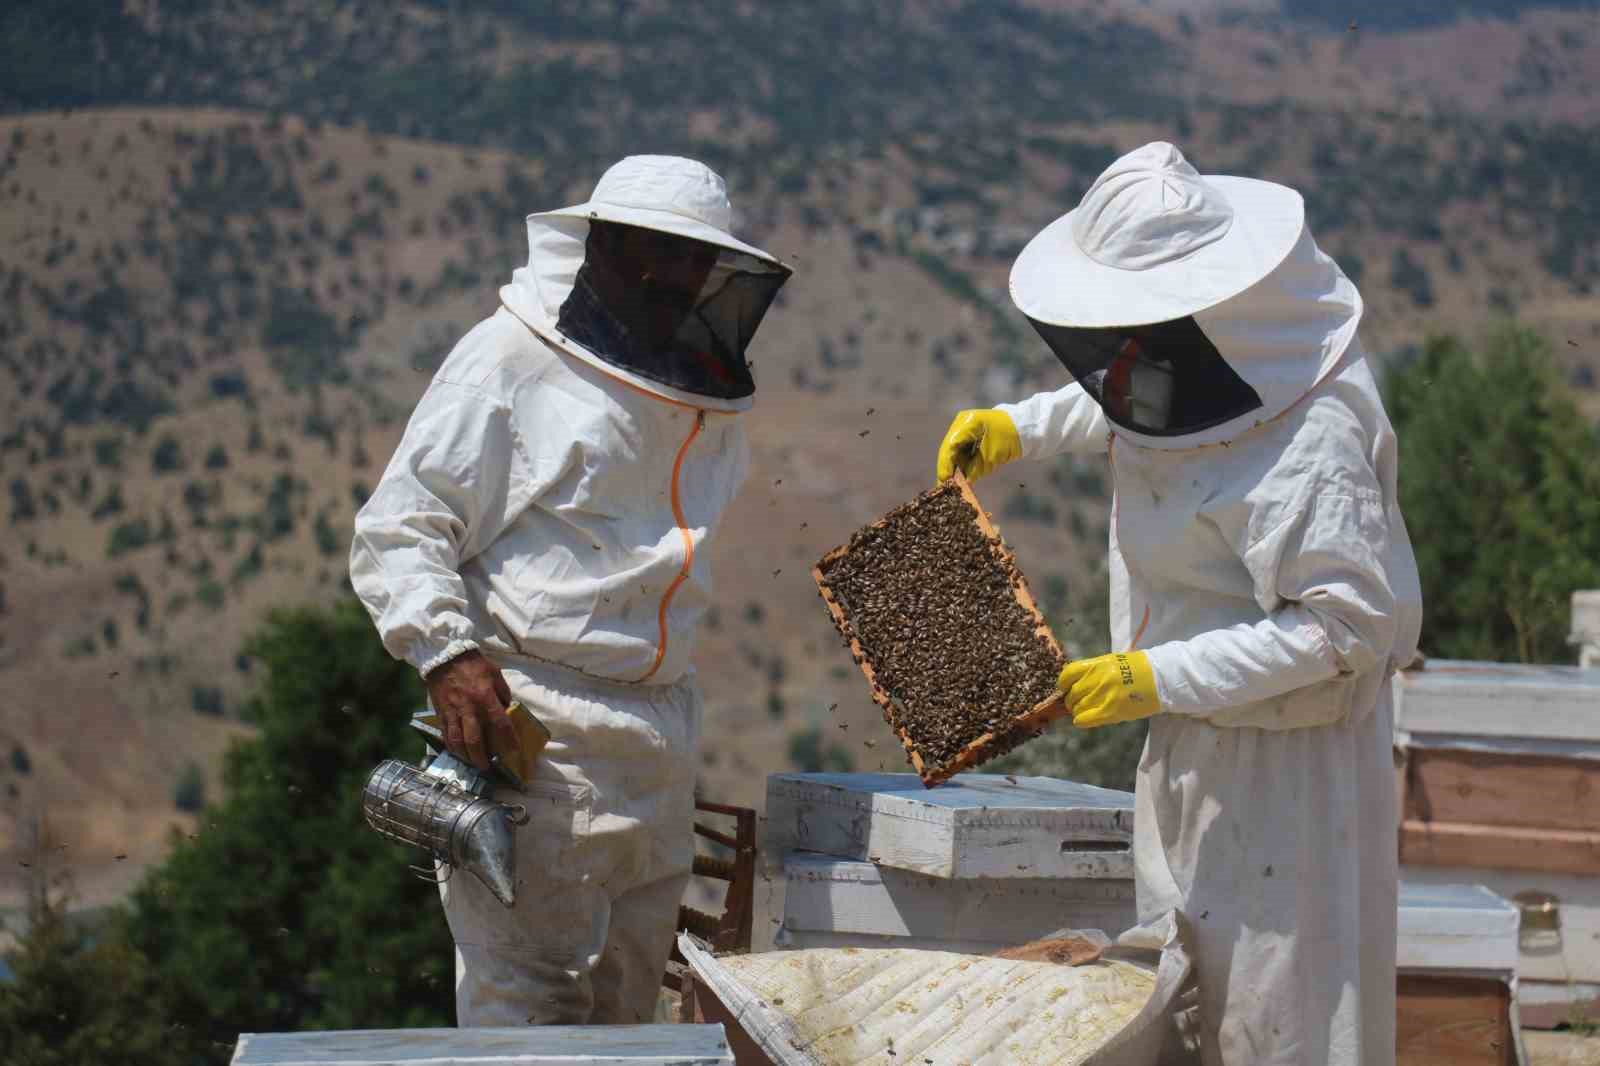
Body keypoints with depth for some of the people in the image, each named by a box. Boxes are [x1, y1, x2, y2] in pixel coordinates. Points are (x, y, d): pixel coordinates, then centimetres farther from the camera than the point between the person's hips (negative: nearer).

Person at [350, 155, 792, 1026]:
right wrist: (446, 651, -20)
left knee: (625, 1002, 10)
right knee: (526, 999, -10)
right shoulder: (509, 360, -5)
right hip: (527, 723, -7)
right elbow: (396, 532, -7)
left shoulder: (704, 406, 16)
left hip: (656, 748, 7)